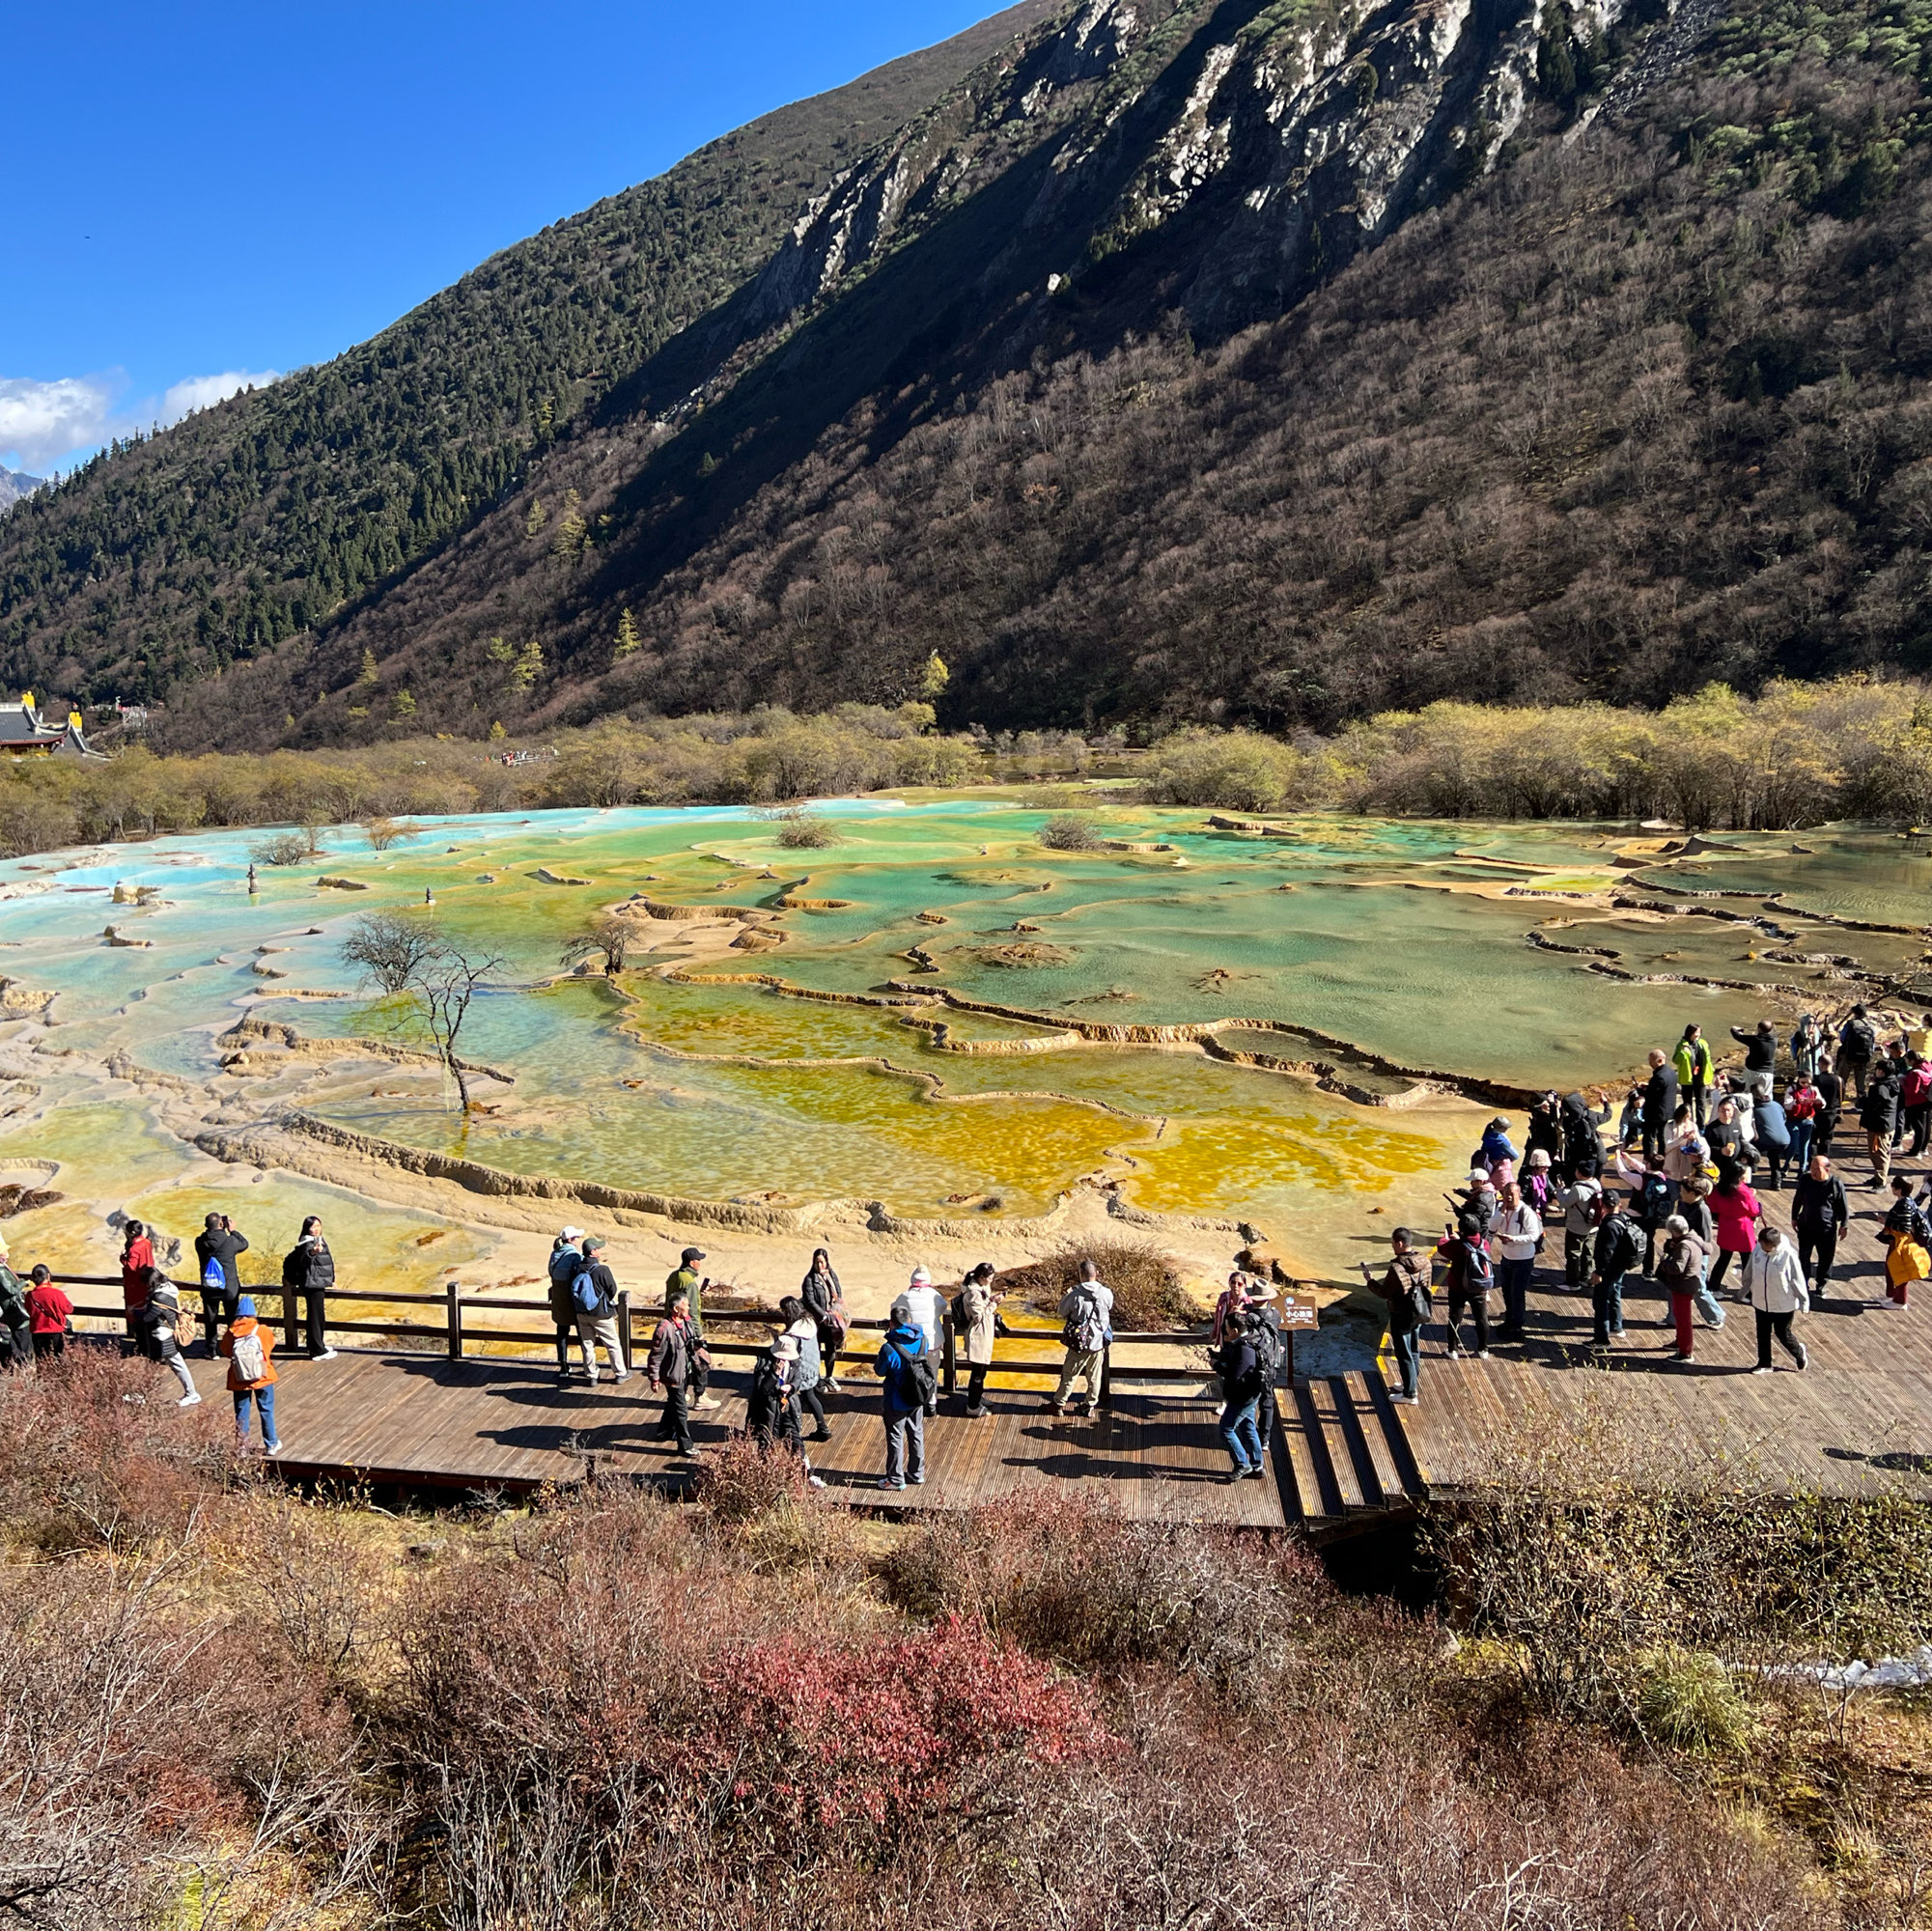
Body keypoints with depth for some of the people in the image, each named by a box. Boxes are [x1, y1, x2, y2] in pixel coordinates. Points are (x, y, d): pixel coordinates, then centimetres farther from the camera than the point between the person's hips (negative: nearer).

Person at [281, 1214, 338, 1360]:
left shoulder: (320, 1241, 12)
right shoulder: (307, 1243, -18)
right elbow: (304, 1260, -39)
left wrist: (330, 1279, 30)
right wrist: (312, 1253, -62)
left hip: (319, 1284, 10)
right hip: (312, 1285, -10)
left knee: (319, 1316, 19)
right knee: (316, 1316, -8)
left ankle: (318, 1345, 30)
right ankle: (318, 1351, -6)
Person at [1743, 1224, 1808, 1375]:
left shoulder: (1788, 1254, -22)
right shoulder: (1757, 1250, -10)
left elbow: (1797, 1279, -13)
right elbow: (1749, 1273, 4)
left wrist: (1803, 1301, -8)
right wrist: (1743, 1293, 13)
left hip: (1784, 1304, -4)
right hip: (1761, 1302, 4)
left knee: (1783, 1334, 11)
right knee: (1762, 1334, 14)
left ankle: (1799, 1352, 42)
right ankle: (1764, 1364, 31)